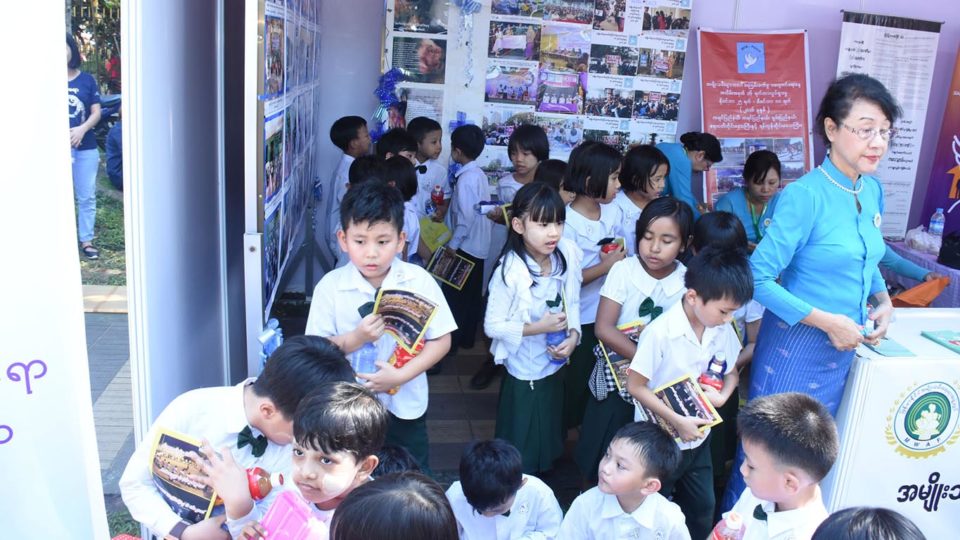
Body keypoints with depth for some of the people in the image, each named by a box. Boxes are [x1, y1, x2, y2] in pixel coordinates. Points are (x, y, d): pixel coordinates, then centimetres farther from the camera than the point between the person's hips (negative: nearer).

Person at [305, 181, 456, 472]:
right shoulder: (330, 286, -12)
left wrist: (400, 375, -21)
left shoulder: (420, 281, -13)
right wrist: (356, 338, -26)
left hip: (404, 405, 0)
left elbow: (441, 340, -11)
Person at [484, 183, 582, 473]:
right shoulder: (509, 271, -27)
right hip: (523, 370, -5)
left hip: (556, 364, 5)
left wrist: (573, 336, -17)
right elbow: (493, 326, -21)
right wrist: (539, 327, -25)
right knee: (521, 452, 13)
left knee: (549, 441, 25)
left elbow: (572, 303, 0)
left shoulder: (567, 256, -12)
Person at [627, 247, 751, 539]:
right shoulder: (660, 333, -27)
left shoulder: (722, 330, -9)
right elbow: (635, 386, -21)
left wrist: (723, 395, -15)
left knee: (702, 507, 19)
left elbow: (731, 372, 7)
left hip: (699, 437, 6)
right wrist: (677, 421, -23)